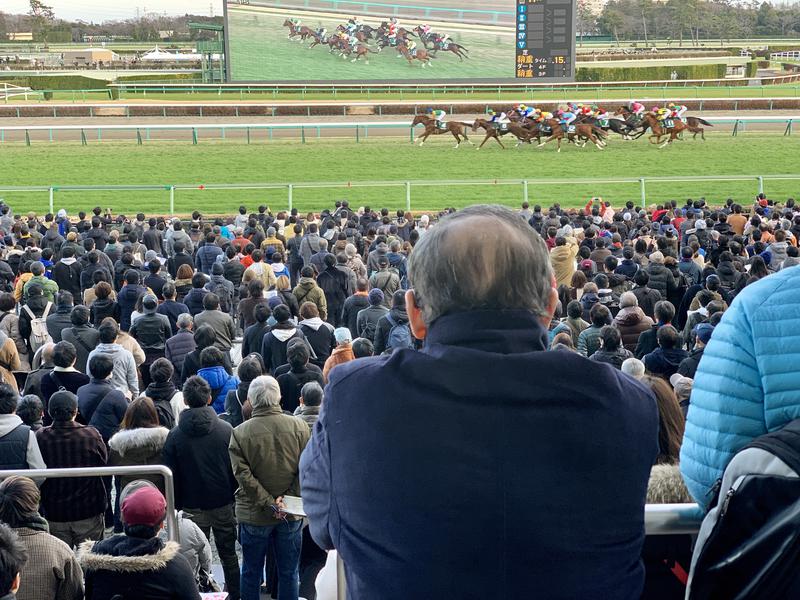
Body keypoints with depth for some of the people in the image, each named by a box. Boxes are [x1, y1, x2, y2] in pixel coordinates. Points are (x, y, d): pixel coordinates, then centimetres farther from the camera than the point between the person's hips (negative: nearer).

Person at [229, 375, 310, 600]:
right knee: (289, 573, 12)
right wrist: (288, 497, -10)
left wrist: (269, 503, -13)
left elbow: (243, 475, -15)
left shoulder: (240, 432, -10)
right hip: (291, 514, 1)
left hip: (253, 514, -1)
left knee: (251, 573, 14)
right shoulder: (299, 427, -7)